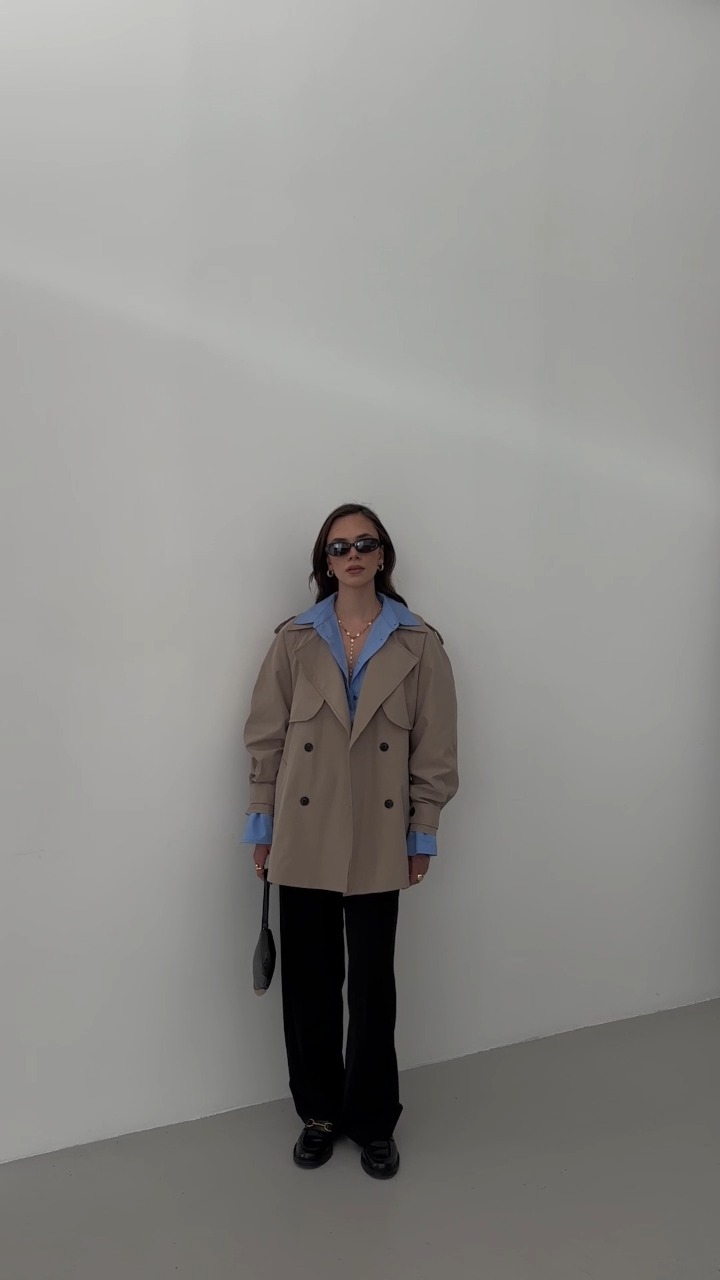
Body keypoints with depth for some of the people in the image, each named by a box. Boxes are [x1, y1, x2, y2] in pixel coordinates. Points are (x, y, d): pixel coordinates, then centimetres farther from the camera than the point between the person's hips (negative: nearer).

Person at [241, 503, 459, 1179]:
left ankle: (373, 1120, 30)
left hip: (378, 843, -1)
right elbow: (266, 738, 3)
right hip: (305, 838, 1)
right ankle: (319, 1112, 33)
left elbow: (434, 748, 1)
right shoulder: (294, 640, 0)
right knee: (309, 981, 11)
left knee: (372, 984, 8)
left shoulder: (419, 645, -2)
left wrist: (423, 835, 0)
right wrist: (262, 826, 2)